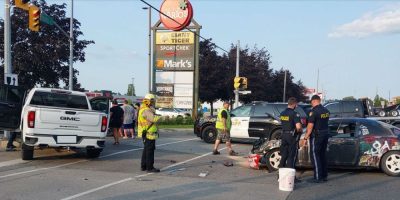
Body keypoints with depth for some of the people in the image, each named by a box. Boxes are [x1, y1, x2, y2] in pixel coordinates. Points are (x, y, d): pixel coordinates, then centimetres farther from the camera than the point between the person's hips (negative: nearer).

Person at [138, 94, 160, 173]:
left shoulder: (147, 110, 17)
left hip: (147, 134, 11)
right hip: (149, 134, -11)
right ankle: (149, 167, -4)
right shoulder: (146, 111, -19)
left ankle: (144, 166, 24)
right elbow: (154, 119, -32)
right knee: (150, 150, -7)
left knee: (146, 150, 17)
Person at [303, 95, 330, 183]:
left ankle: (318, 177, -1)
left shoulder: (313, 111, -17)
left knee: (315, 155, -1)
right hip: (325, 134, 8)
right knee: (323, 155, 15)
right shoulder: (326, 110, 7)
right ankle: (324, 176, 20)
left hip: (316, 136, -8)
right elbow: (325, 122, 13)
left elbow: (310, 126, -19)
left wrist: (306, 136, -11)